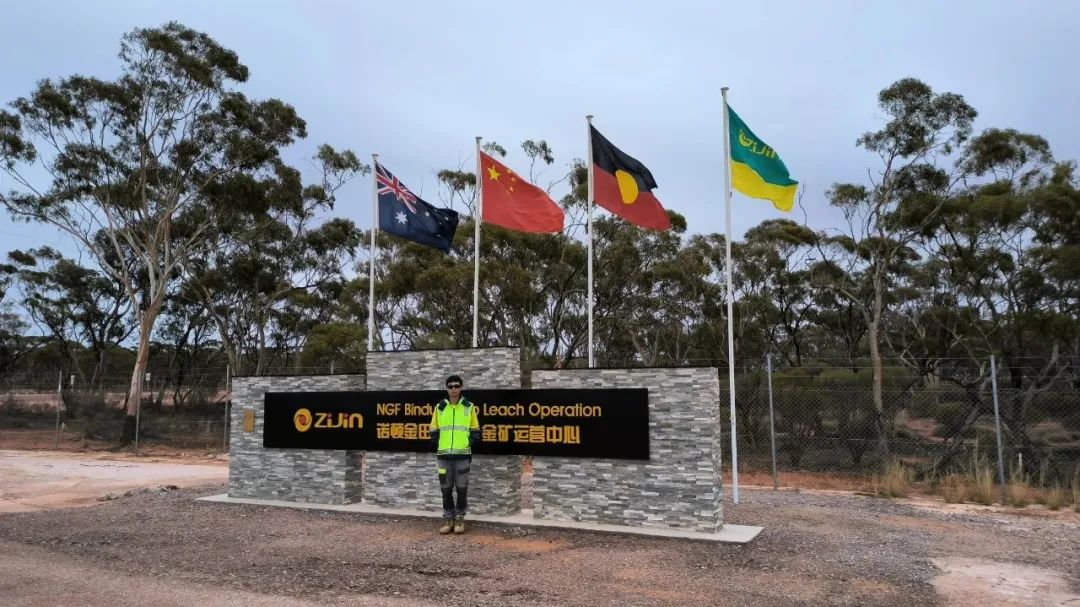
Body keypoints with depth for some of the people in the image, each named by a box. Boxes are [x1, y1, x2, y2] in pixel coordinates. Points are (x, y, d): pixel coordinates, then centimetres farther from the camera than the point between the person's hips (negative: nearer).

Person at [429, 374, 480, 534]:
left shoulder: (469, 407, 3)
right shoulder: (440, 407, 6)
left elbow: (475, 431, 7)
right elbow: (434, 431, 11)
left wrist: (470, 443, -5)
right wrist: (437, 445, 0)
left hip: (463, 455, -1)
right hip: (444, 455, 1)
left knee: (462, 489, 3)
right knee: (446, 489, 7)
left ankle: (459, 519, 15)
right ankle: (448, 519, 17)